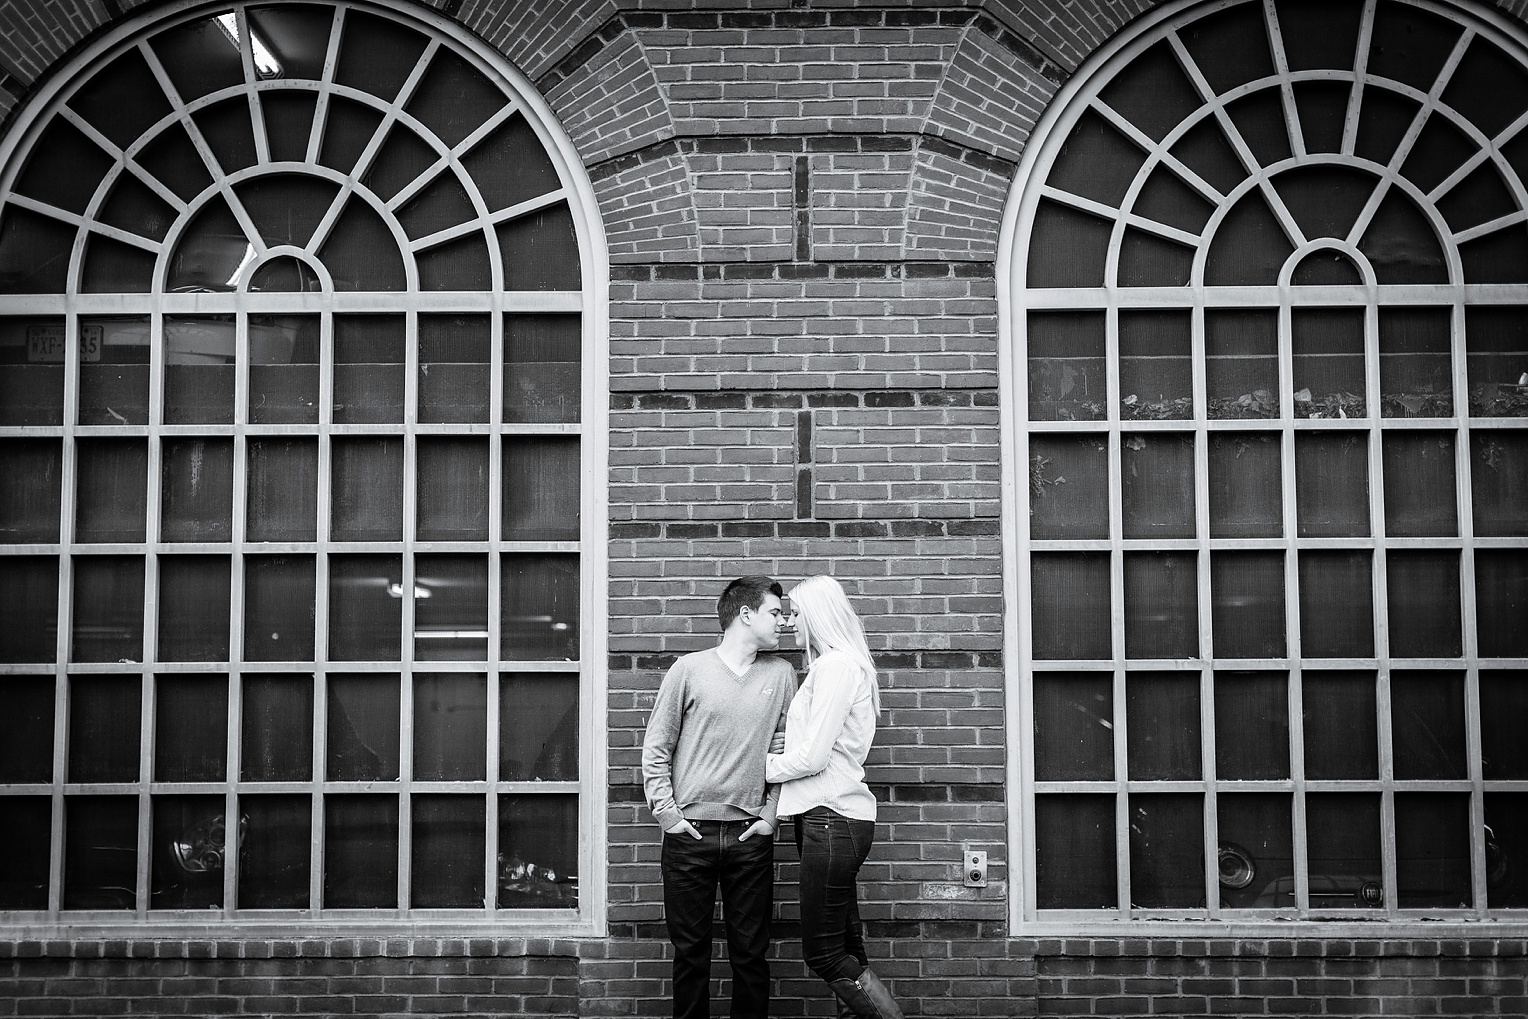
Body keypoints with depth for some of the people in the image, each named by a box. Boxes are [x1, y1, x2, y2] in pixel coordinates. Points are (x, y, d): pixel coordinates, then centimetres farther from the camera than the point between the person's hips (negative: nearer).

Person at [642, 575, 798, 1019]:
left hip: (750, 836, 2)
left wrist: (770, 815, 0)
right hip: (690, 834, -2)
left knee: (750, 953, 5)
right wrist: (667, 813, -5)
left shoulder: (781, 674, 7)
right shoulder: (689, 670, -1)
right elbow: (656, 749, 2)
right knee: (690, 952, 6)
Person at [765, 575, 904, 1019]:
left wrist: (763, 766, -3)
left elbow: (813, 756, -16)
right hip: (833, 816, 10)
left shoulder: (837, 666, -11)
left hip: (832, 818, -10)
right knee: (846, 946, 9)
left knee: (823, 953, -6)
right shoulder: (834, 665, 19)